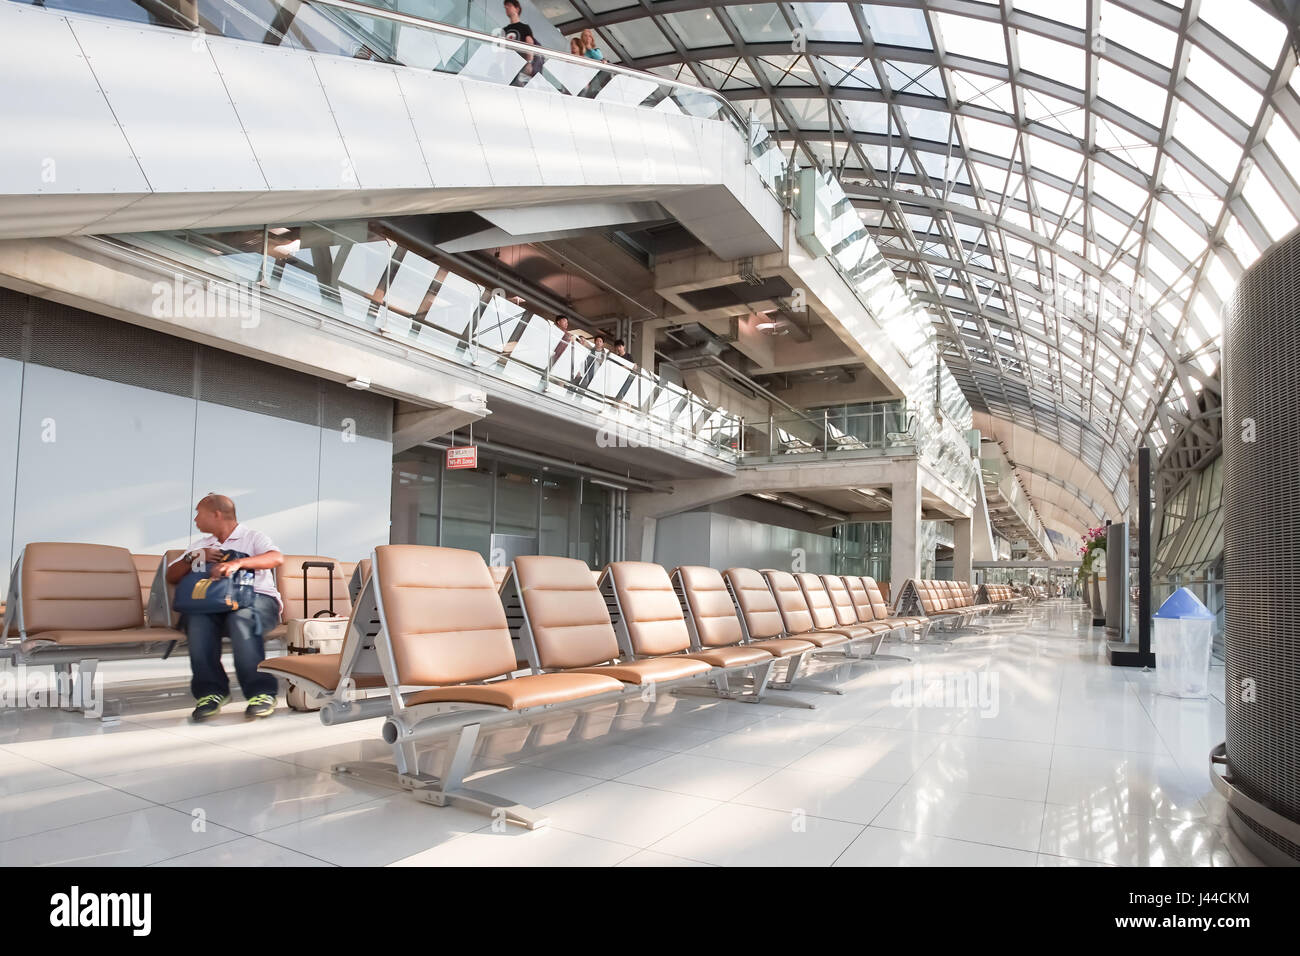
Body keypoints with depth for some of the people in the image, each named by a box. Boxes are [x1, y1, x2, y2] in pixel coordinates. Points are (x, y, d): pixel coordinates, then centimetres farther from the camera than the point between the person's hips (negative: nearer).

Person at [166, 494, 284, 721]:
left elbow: (277, 558, -8)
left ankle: (261, 691, -39)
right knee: (197, 619, -32)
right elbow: (171, 576, 24)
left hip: (256, 598, -4)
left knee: (241, 617, -38)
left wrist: (239, 562, -23)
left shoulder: (252, 538, 13)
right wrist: (193, 557, 5)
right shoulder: (201, 545, 31)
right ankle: (211, 691, -31)